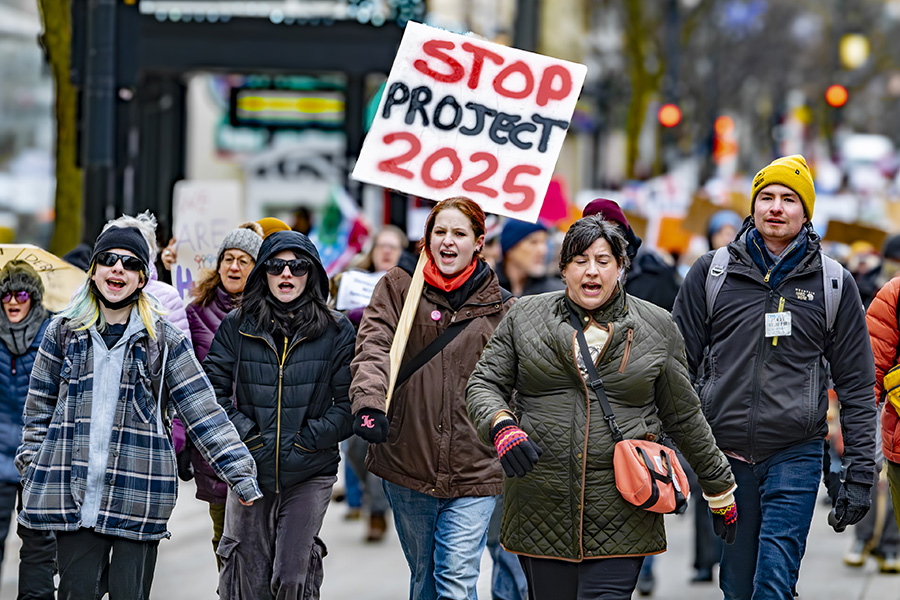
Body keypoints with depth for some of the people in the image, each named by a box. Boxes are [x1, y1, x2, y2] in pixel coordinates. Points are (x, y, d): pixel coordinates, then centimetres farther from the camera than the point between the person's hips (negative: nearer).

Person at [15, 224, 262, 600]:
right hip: (71, 495, 1)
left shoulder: (165, 341, 3)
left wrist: (240, 474, -7)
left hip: (138, 500, -1)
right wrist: (32, 469, 12)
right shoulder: (63, 333, 8)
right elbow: (39, 410, 15)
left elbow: (204, 414, 0)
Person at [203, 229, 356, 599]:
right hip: (249, 470, 1)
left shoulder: (336, 331, 1)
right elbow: (212, 391, 4)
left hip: (311, 473, -1)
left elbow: (349, 403, -1)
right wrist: (246, 433, -8)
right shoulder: (237, 326, 4)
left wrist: (308, 438, -10)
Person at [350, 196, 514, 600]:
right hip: (407, 462, 2)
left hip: (474, 472, -1)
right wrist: (368, 403, -28)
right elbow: (374, 349, -11)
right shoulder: (398, 288, 3)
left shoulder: (499, 307, 4)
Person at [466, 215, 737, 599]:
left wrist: (720, 489, 19)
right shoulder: (524, 318, 8)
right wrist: (501, 426, -15)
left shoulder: (656, 328, 7)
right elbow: (484, 384, 7)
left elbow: (683, 417, 14)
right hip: (541, 508, 2)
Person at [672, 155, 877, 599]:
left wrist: (859, 474, 2)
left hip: (796, 454, -2)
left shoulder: (834, 284, 4)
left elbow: (857, 385, 7)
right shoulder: (711, 274, 5)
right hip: (725, 454, 2)